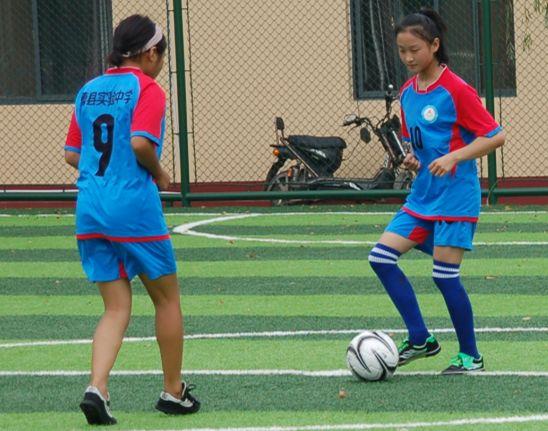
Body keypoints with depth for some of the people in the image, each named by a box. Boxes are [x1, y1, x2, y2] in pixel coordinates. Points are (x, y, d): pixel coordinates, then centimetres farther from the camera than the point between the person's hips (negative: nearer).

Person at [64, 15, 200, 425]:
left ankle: (97, 387, -14)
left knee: (117, 308, 7)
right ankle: (173, 391, 22)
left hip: (90, 210, 6)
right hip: (135, 209, -6)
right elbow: (140, 143, -21)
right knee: (167, 299, 13)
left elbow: (72, 155, 12)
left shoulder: (88, 92, 12)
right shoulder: (147, 90, -7)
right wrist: (160, 175, -3)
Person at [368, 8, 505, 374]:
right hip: (422, 196, 8)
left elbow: (495, 136, -14)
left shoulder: (455, 90, -13)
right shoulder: (407, 93, 9)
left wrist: (453, 157, -24)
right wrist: (412, 158, 1)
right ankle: (420, 339, 5)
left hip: (455, 196, -8)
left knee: (445, 275, -6)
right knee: (382, 256, -3)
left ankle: (470, 356, 11)